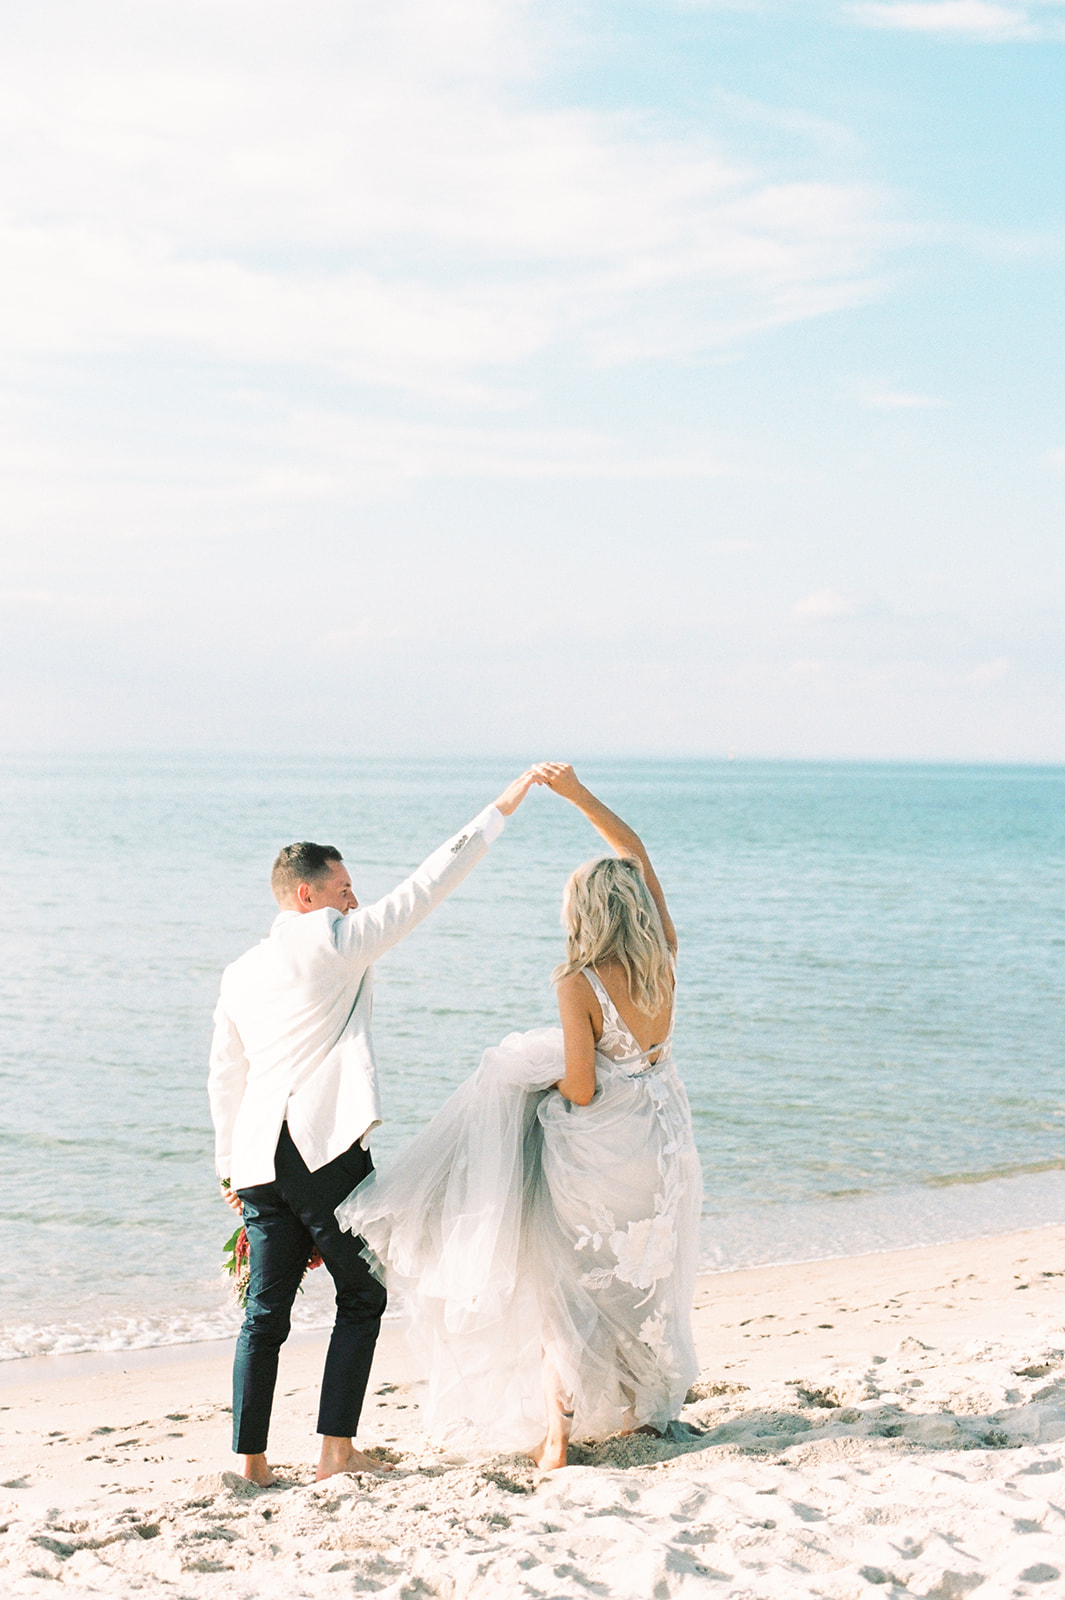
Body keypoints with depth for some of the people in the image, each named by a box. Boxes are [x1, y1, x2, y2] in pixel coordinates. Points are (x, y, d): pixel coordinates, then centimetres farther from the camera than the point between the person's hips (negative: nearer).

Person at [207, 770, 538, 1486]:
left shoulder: (241, 973, 17)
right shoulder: (334, 939, -2)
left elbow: (225, 1076, 22)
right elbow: (424, 888, -3)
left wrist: (231, 1167, 29)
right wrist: (502, 810, 1)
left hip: (260, 1157, 6)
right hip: (327, 1150, -6)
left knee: (266, 1312, 10)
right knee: (362, 1298, 7)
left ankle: (252, 1459, 10)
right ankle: (337, 1448, 4)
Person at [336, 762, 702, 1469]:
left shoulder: (578, 984, -21)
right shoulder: (663, 960, -6)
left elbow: (580, 1091, -20)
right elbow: (636, 851, 5)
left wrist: (553, 1072, 2)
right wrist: (579, 794, 3)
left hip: (596, 1143, -5)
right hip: (662, 1139, 5)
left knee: (567, 1283, 8)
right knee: (644, 1277, 21)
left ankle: (556, 1432, 6)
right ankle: (644, 1408, 36)